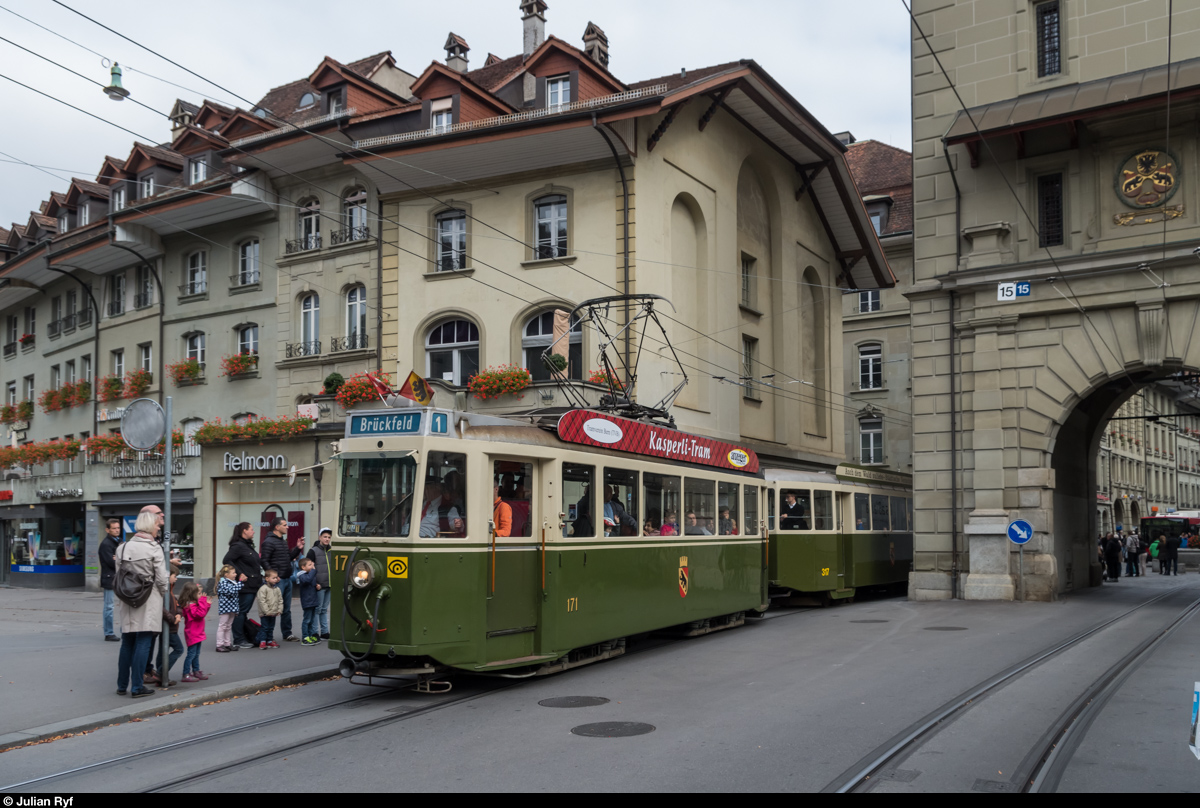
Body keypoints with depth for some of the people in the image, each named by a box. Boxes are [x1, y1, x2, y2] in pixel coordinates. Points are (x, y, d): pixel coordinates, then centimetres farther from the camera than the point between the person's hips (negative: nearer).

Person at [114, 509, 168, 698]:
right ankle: (137, 687, 3)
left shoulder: (122, 548, 4)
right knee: (143, 643, 0)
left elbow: (118, 576, 7)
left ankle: (122, 685, 20)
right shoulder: (154, 549, -11)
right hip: (149, 601, -5)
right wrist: (163, 595, 7)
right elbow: (161, 579, -11)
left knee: (127, 643, 14)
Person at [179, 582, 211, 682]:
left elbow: (202, 613, 19)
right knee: (191, 653, -8)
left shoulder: (194, 603, 14)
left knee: (196, 653, 18)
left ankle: (196, 671, 28)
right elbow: (200, 614, -27)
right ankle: (186, 674, -4)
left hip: (198, 633, 11)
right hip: (192, 633, -11)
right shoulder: (190, 605, -19)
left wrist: (207, 604, 8)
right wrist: (202, 601, -23)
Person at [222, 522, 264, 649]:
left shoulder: (248, 546, 17)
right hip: (244, 585, -9)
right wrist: (239, 574, -21)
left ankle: (247, 638, 19)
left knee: (244, 612, 14)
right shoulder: (238, 546, -12)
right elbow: (226, 560, -21)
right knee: (241, 612, -3)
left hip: (253, 585, 9)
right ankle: (239, 640, 2)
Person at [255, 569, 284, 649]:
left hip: (274, 613, 6)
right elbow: (262, 601, -17)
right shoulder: (263, 589, -13)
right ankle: (262, 642, 2)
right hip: (265, 614, -6)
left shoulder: (277, 589, 7)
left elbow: (280, 600, 12)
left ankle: (270, 641, 23)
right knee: (264, 627, -3)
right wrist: (267, 611, -18)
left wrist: (279, 610, 2)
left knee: (271, 627, 14)